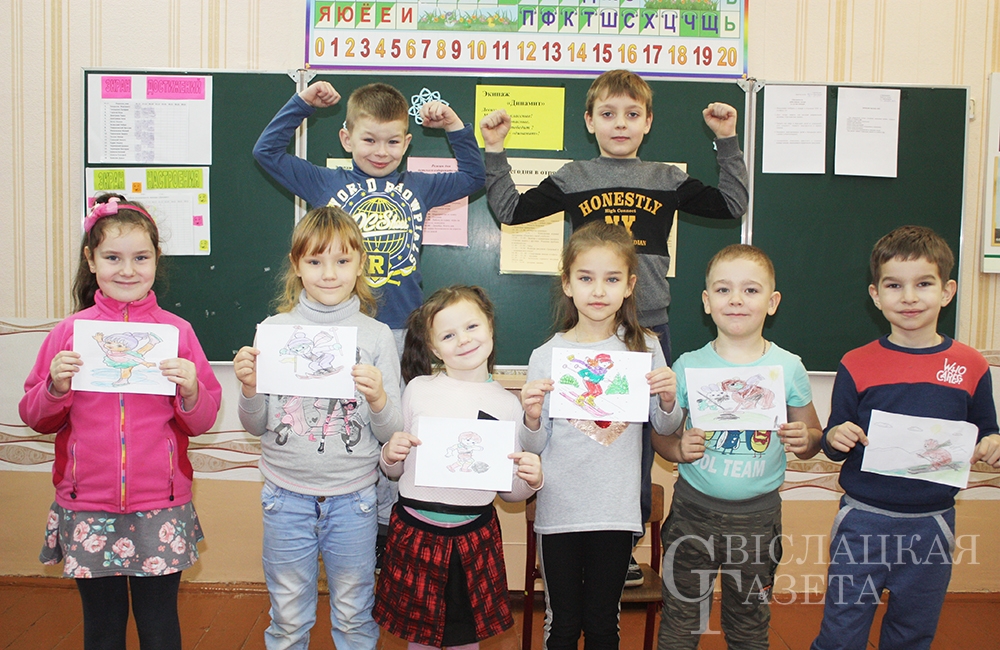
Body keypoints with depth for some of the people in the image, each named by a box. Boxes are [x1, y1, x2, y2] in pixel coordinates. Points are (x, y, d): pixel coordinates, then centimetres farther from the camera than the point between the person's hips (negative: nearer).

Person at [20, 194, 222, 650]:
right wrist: (55, 388, -12)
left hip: (161, 509, -1)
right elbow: (35, 419, 7)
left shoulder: (176, 331, -1)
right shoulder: (69, 332, 1)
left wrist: (191, 392, -17)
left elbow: (202, 422, 2)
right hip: (87, 509, 1)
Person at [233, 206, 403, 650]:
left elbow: (392, 433, -2)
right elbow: (257, 425, 4)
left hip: (353, 498, 0)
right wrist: (250, 387, -15)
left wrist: (378, 398, -22)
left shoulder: (376, 335, -3)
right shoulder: (274, 329, -1)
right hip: (287, 496, 1)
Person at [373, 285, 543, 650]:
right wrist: (390, 454, -14)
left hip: (474, 535, 0)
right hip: (414, 531, 0)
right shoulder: (419, 389, -2)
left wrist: (531, 482, -14)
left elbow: (509, 490, 7)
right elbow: (395, 470, 7)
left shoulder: (507, 405, 0)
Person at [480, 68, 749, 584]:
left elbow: (733, 204, 12)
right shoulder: (573, 179, 5)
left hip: (648, 327, 2)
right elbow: (510, 211, 8)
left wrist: (727, 141, 8)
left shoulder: (667, 180, 8)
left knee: (639, 434, 9)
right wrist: (495, 152, 3)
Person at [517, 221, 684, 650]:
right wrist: (531, 418, -19)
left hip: (616, 510, 1)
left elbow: (664, 427, 11)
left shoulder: (645, 348, -1)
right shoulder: (546, 356, -4)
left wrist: (668, 398, -9)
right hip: (559, 509, 0)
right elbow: (534, 448, 1)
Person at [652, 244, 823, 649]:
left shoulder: (788, 368, -3)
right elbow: (660, 437, 3)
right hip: (693, 512, 0)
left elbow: (813, 439, 7)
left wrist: (805, 439, -14)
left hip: (758, 517, 1)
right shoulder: (689, 366, -3)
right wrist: (680, 448, -17)